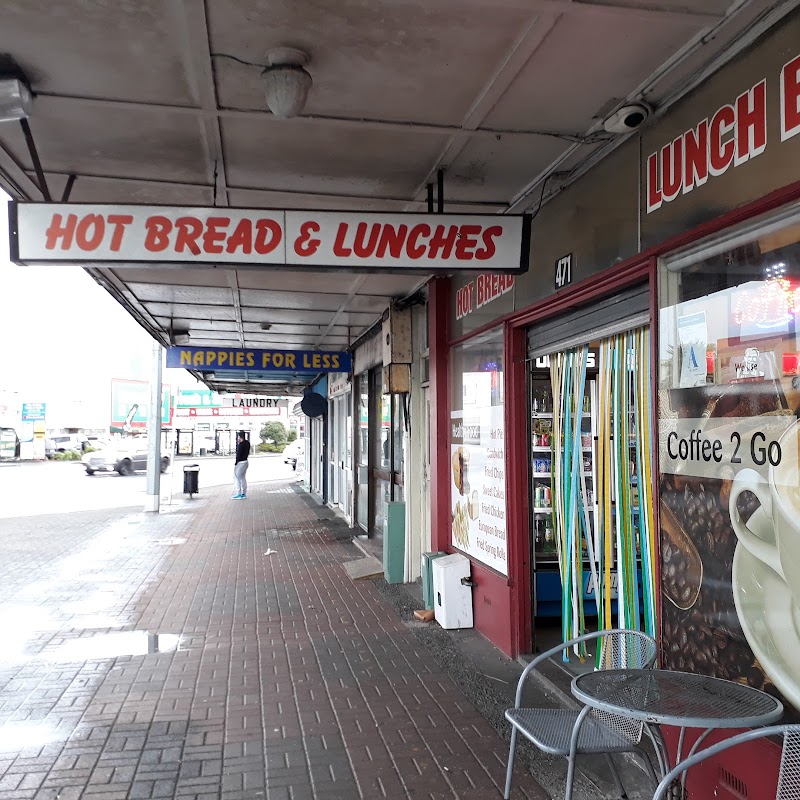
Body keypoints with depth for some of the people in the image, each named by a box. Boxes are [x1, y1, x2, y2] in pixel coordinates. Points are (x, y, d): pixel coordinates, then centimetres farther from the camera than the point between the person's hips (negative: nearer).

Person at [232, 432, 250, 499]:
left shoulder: (241, 444, -20)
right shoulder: (247, 443, 7)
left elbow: (238, 455, -19)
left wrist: (236, 464, -14)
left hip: (240, 463, -9)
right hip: (246, 462, 9)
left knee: (237, 478, -3)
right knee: (243, 478, 15)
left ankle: (238, 494, -4)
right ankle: (244, 494, 18)